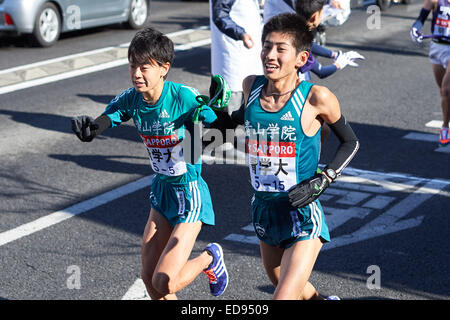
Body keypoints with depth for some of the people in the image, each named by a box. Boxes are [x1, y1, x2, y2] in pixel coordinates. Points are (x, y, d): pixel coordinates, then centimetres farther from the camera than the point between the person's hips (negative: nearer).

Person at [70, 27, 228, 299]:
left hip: (190, 193, -6)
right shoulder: (131, 99, -5)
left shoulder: (184, 97, -21)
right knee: (149, 278, 8)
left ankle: (210, 258, 17)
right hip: (162, 188, 6)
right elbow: (104, 121, -14)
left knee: (164, 283, -12)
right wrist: (88, 127, -37)